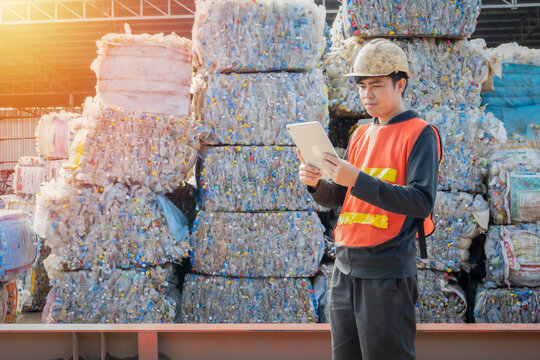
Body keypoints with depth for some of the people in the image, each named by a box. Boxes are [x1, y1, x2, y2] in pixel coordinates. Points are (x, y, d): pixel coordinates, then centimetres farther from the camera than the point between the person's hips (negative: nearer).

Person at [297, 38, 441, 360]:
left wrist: (358, 181, -24)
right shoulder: (360, 135, 17)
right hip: (346, 267, 7)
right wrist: (317, 184, -6)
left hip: (388, 270, -7)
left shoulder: (421, 134, -4)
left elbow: (422, 202, -17)